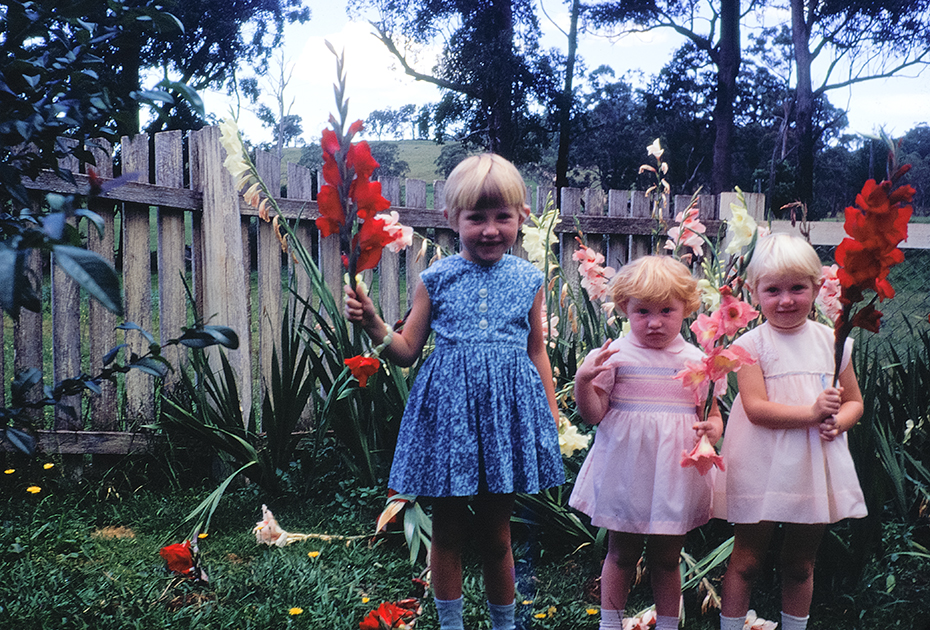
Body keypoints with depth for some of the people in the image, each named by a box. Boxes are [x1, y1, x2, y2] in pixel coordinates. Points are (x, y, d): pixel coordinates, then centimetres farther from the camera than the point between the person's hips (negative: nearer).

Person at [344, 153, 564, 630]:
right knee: (447, 531, 10)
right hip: (448, 409, 0)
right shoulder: (437, 279, 1)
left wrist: (552, 412, 11)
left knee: (496, 534, 11)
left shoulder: (527, 281, 4)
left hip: (506, 409, 1)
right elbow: (407, 351, 5)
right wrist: (371, 323, -11)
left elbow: (537, 351, 12)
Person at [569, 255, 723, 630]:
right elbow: (593, 414, -6)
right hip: (626, 472, -1)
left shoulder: (696, 360, 2)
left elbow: (710, 412, 10)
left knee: (667, 558, 14)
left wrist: (713, 429, -13)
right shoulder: (615, 356, -5)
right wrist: (582, 381, -24)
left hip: (676, 474, 2)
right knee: (621, 554, 12)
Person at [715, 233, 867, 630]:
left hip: (815, 469, 3)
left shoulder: (831, 341, 4)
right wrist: (811, 413, -25)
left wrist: (838, 422, -12)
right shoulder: (751, 345, -7)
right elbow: (756, 408, -15)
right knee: (746, 561, 7)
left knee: (801, 565, 16)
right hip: (762, 468, -3)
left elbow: (854, 402, 9)